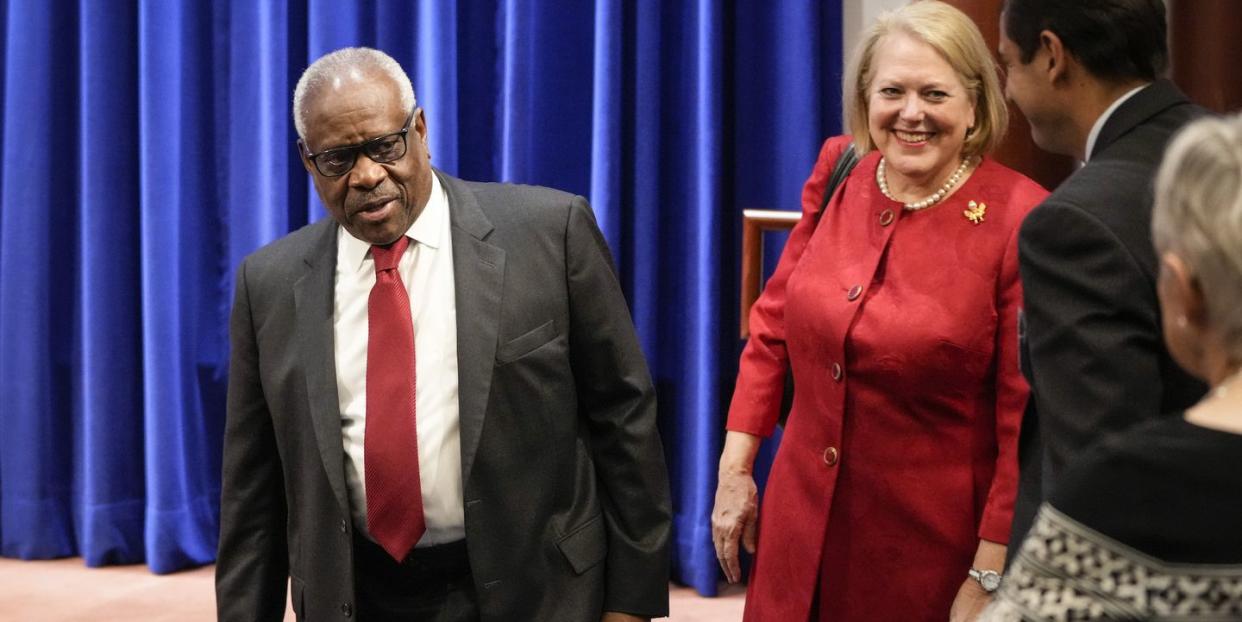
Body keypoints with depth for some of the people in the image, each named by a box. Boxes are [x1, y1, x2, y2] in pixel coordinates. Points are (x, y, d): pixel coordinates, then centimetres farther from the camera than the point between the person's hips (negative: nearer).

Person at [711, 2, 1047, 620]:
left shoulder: (1019, 218, -16)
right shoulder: (836, 174, -1)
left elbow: (1026, 413, -14)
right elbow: (774, 323, 9)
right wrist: (735, 468, 5)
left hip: (934, 549, -4)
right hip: (802, 530, 5)